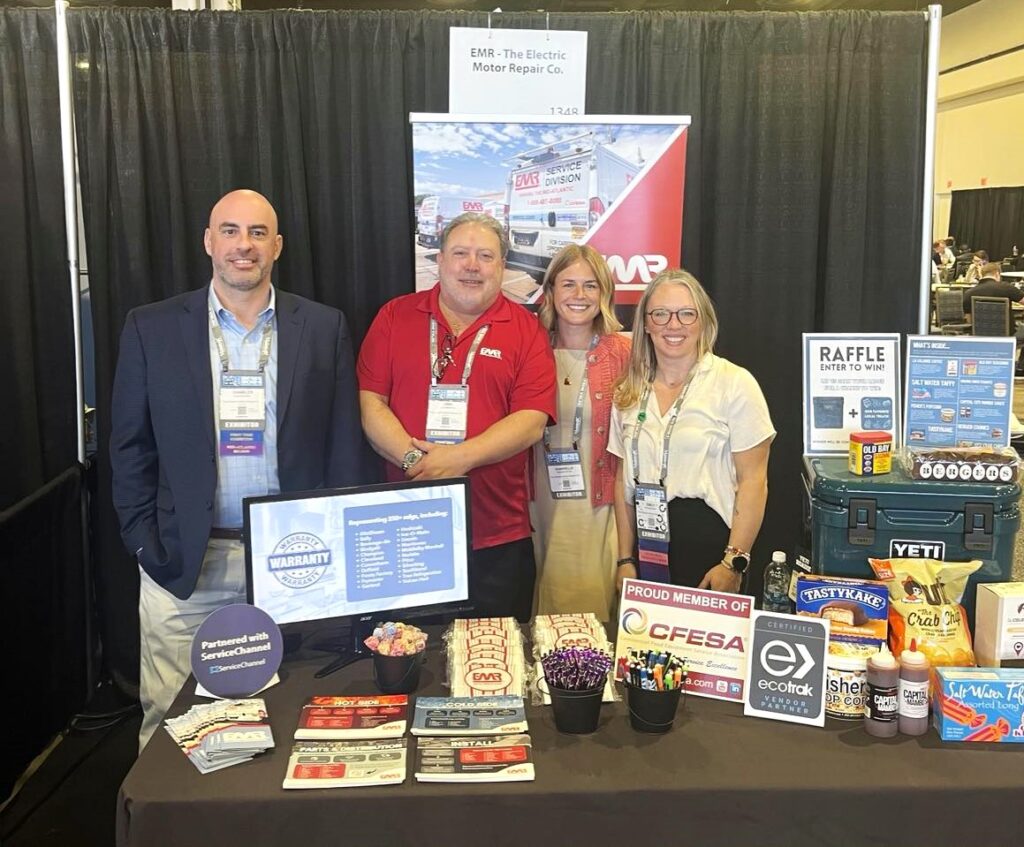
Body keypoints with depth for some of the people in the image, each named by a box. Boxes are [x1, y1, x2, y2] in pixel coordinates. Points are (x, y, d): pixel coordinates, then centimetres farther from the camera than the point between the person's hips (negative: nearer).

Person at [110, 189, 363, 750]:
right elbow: (130, 447, 5)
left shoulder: (324, 328, 3)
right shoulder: (151, 328, 3)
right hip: (183, 563, 0)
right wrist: (145, 544, -1)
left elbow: (344, 446, 4)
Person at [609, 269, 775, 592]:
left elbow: (753, 480, -8)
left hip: (708, 544, -4)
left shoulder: (735, 383, -6)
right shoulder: (629, 392, 9)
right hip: (647, 546, 4)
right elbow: (624, 479, 13)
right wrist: (625, 559, 9)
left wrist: (734, 562, -13)